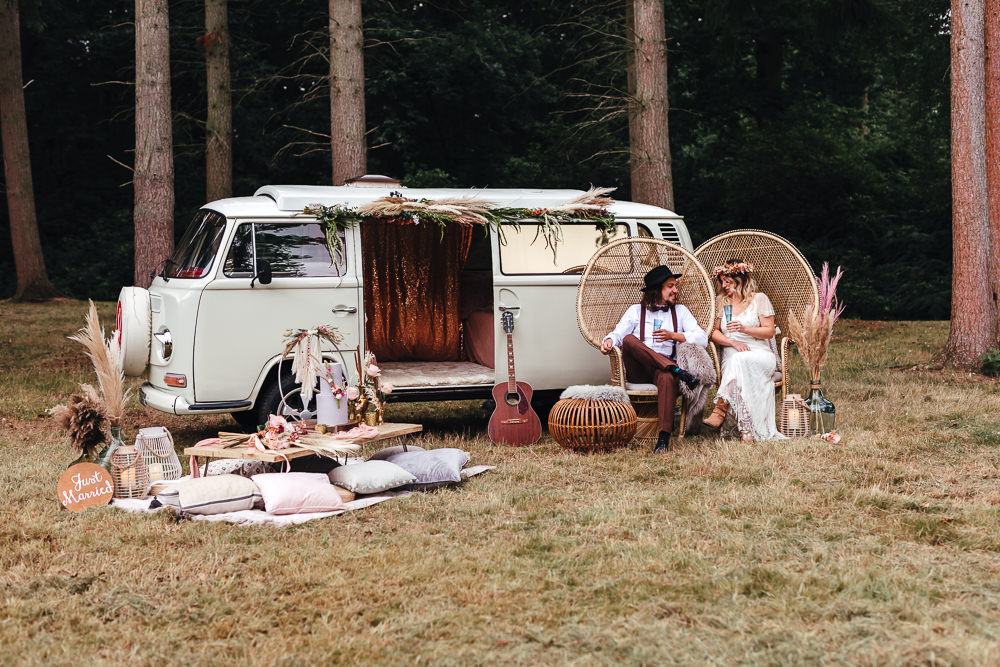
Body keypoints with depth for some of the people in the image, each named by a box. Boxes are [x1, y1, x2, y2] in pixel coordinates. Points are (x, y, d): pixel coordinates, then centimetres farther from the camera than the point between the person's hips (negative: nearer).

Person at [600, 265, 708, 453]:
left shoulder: (680, 311, 21)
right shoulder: (636, 310, 20)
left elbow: (702, 339, 8)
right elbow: (618, 334, 7)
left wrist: (673, 335, -7)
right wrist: (608, 341, -18)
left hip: (665, 366, -1)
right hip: (638, 370, 1)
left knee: (668, 378, -38)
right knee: (629, 340, -30)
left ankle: (664, 437, -48)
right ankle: (677, 370, -38)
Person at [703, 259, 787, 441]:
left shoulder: (759, 299, 9)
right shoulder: (721, 302, 18)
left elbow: (769, 331, 1)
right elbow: (714, 332, 10)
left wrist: (744, 329, -15)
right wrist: (733, 342, -10)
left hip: (761, 356, -3)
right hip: (731, 356, 3)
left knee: (739, 360, -39)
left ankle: (720, 409, -42)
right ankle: (747, 431, -44)